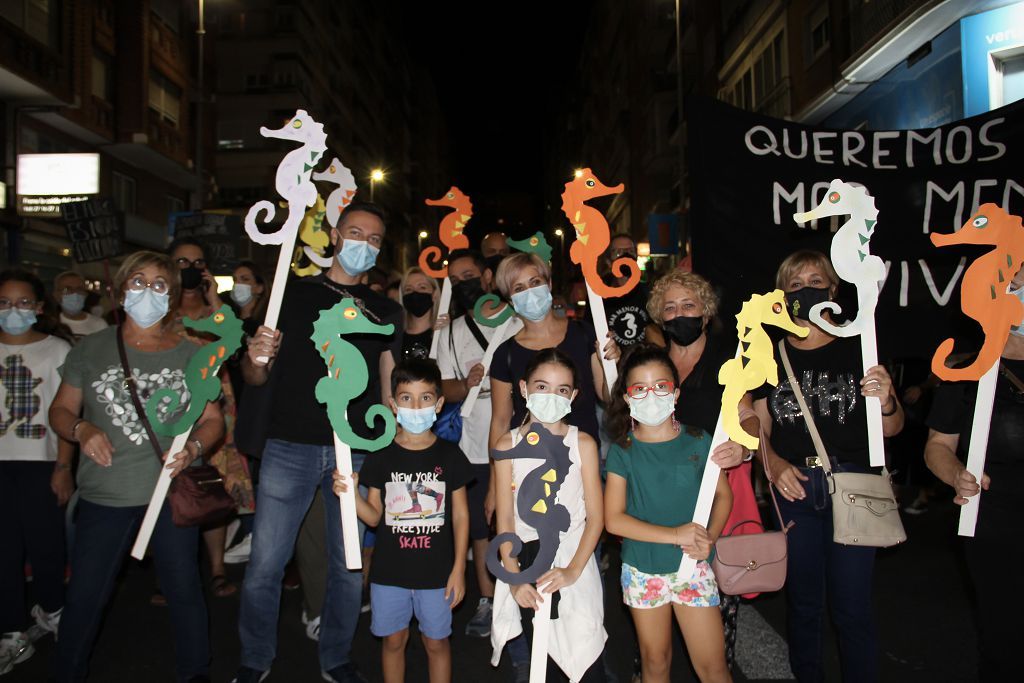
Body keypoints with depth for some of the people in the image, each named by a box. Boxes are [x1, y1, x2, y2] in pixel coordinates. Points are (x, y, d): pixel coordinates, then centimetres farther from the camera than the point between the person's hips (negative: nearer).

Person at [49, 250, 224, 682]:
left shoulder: (190, 354, 4)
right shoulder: (91, 349, 5)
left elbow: (213, 419, 5)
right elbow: (60, 411, 9)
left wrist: (192, 448, -15)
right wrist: (81, 429, -13)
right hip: (104, 496, 0)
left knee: (184, 589, 7)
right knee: (85, 595, 6)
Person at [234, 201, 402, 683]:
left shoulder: (385, 312, 13)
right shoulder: (292, 294, 8)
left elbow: (390, 388, 11)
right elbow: (256, 377, 7)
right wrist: (256, 359, -17)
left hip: (357, 452, 2)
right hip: (289, 448, -1)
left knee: (349, 565, 8)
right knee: (265, 563, 1)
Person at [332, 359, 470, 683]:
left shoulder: (450, 456, -6)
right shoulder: (380, 457, -4)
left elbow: (460, 515, 0)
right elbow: (374, 516, 0)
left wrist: (458, 569, -2)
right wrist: (350, 493, -19)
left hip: (436, 572, -1)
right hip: (389, 571, 1)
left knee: (436, 642, 13)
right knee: (394, 640, 16)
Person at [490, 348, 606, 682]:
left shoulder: (582, 443, -2)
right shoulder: (508, 444, 0)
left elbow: (595, 517, -4)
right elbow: (505, 519, -1)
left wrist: (573, 570, -15)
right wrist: (514, 578, -8)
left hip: (574, 555, -1)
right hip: (527, 558, 1)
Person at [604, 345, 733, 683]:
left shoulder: (698, 442, -4)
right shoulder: (622, 451, -7)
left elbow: (723, 494, 6)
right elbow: (613, 519, -12)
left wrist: (709, 537, -13)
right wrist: (674, 534, -20)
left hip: (693, 567, 0)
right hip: (642, 570, 0)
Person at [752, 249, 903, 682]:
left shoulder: (858, 349, 2)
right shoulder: (770, 357, 7)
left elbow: (891, 429, 3)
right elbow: (760, 427, 8)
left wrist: (886, 402, -17)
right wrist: (773, 464, -11)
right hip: (793, 487, 2)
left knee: (851, 605, 0)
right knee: (802, 598, 13)